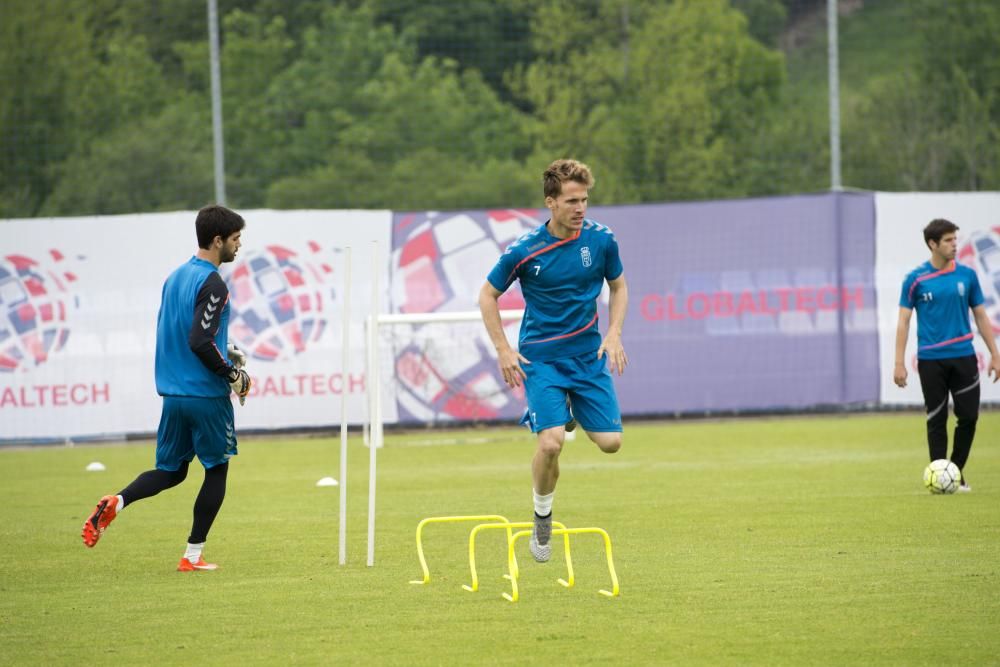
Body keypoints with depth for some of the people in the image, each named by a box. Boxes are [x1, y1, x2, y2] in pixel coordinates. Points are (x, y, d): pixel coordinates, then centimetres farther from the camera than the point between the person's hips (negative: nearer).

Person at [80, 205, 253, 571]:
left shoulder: (175, 277, 11)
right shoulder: (212, 285, -16)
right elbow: (200, 342, -24)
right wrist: (233, 375, -11)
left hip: (173, 394, 7)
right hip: (207, 396, -7)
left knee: (170, 471, 16)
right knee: (216, 471, 8)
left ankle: (116, 502, -11)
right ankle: (193, 555, 8)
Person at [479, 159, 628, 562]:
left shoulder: (601, 240, -5)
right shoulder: (524, 251, -13)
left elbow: (618, 286, 12)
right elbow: (488, 296, 0)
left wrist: (614, 333, -3)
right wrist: (504, 350, -7)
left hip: (589, 354, 3)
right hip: (541, 358, -3)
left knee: (610, 442, -3)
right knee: (551, 443, -20)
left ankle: (569, 417, 31)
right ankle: (542, 518, 4)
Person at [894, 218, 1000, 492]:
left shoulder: (967, 275, 5)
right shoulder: (916, 279, -2)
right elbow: (903, 321, -1)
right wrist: (899, 363, -7)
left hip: (963, 356, 2)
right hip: (931, 360, -2)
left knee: (969, 416, -1)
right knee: (936, 420, 2)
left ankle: (956, 473, 15)